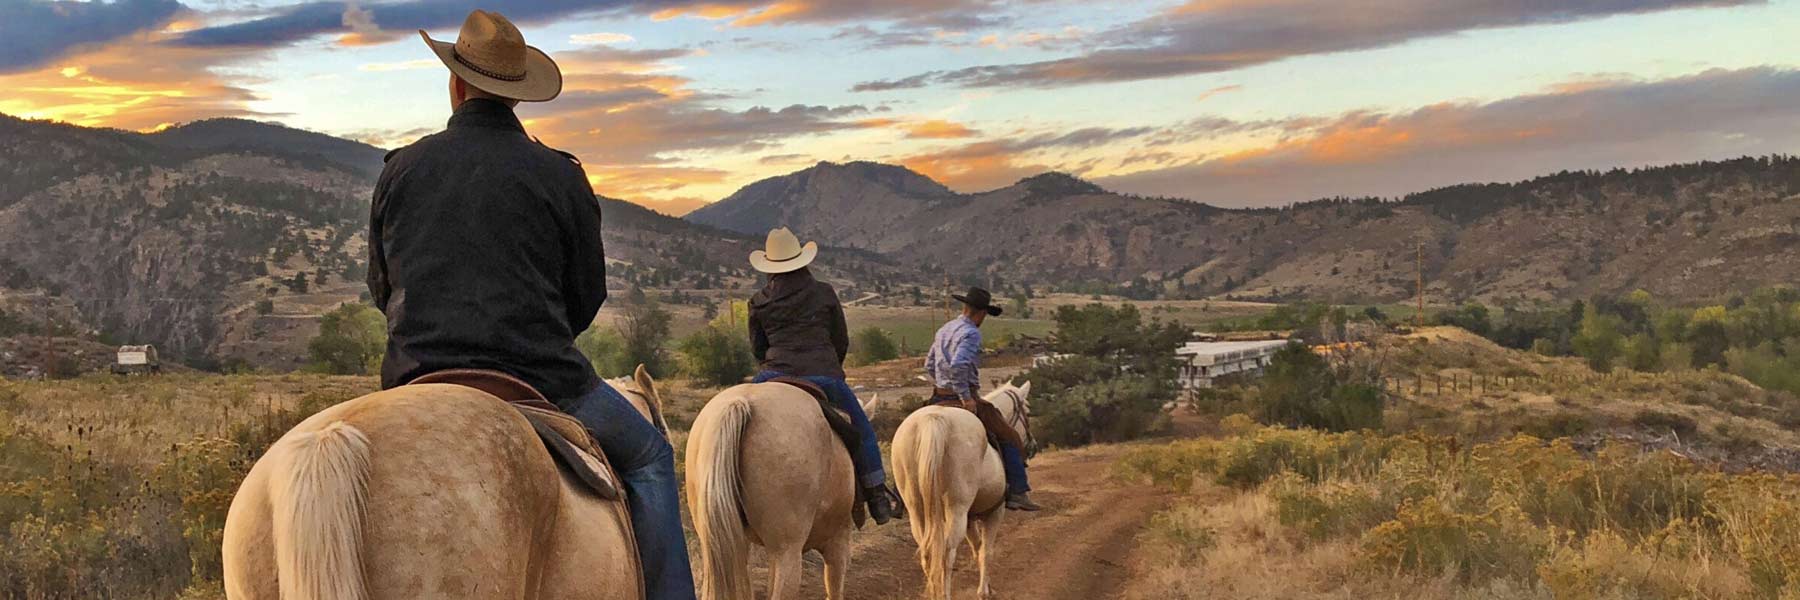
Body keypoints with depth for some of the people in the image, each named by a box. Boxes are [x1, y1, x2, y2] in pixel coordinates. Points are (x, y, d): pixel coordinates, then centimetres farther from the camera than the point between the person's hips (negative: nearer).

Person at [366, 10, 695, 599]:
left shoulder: (401, 169, 5)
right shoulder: (560, 176, -2)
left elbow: (381, 287, 14)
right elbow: (588, 295, 5)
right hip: (542, 382, -2)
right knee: (648, 456, 18)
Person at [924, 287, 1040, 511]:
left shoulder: (943, 330, 15)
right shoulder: (971, 333, -14)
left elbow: (929, 365, 22)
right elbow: (958, 365, -29)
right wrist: (966, 398, -23)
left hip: (939, 398, 8)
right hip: (964, 398, -8)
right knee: (1010, 438, 1)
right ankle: (1017, 492, -4)